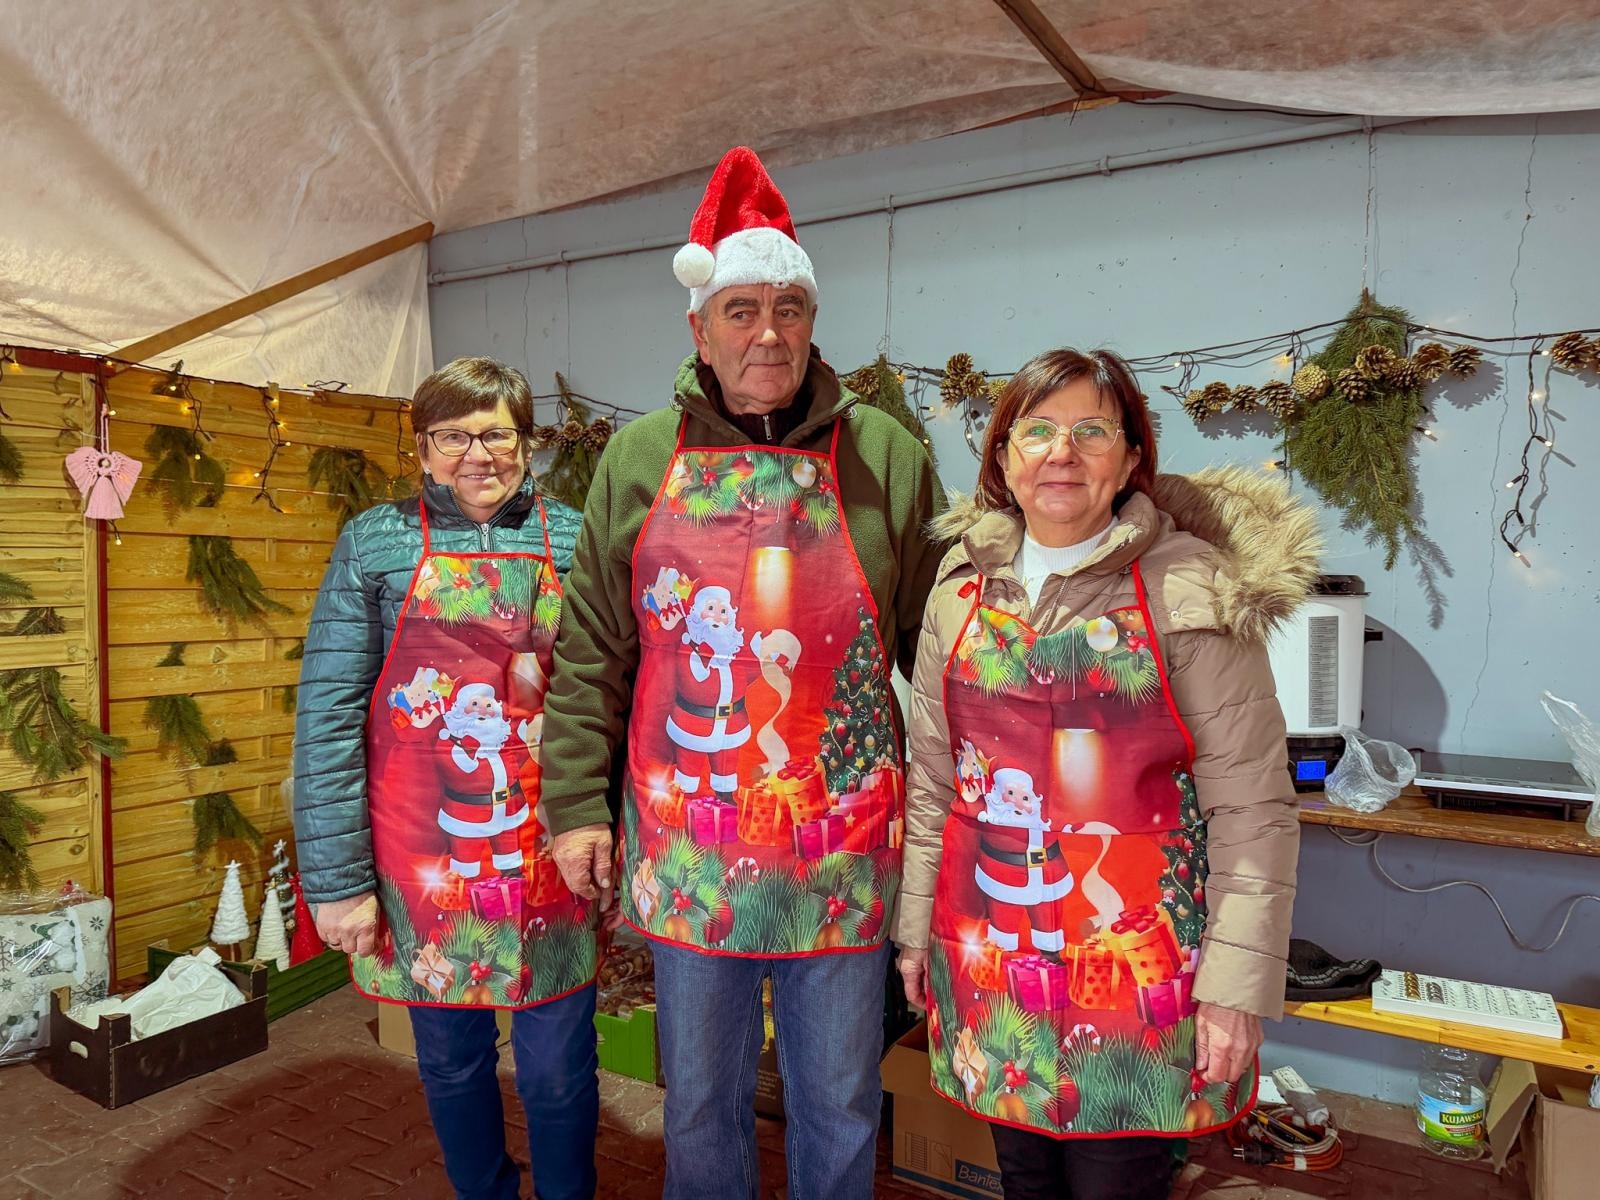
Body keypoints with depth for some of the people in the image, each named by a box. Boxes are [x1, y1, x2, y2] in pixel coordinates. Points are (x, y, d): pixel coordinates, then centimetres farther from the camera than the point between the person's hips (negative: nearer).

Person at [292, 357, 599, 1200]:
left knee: (558, 1066, 10)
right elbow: (328, 712, -5)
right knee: (451, 1058, 17)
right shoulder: (378, 542, -1)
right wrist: (336, 877, -8)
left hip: (551, 855, 0)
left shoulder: (572, 540, 2)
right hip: (422, 858, 0)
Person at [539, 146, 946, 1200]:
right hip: (688, 850, 1)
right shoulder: (639, 460, 2)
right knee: (702, 1101, 20)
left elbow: (939, 647, 1)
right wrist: (579, 802, 1)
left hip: (845, 854, 0)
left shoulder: (886, 458, -1)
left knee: (839, 1107, 18)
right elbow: (591, 653, 4)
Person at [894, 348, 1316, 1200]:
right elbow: (933, 777, 8)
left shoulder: (1190, 594, -10)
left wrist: (1237, 983, -11)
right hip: (989, 958, 4)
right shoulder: (964, 589, 3)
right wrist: (915, 924, 11)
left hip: (1136, 964, -3)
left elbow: (1251, 809, -9)